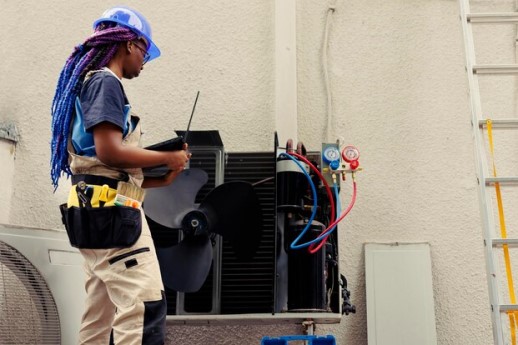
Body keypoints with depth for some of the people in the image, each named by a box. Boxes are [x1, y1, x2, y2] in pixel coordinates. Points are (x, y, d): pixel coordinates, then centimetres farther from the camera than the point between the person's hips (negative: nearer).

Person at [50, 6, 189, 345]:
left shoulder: (93, 83, 22)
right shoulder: (105, 81, -6)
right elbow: (109, 151, -20)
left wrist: (162, 179, 12)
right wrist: (168, 157, -8)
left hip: (100, 211, 10)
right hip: (110, 211, -10)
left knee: (101, 314, 13)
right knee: (144, 305, -12)